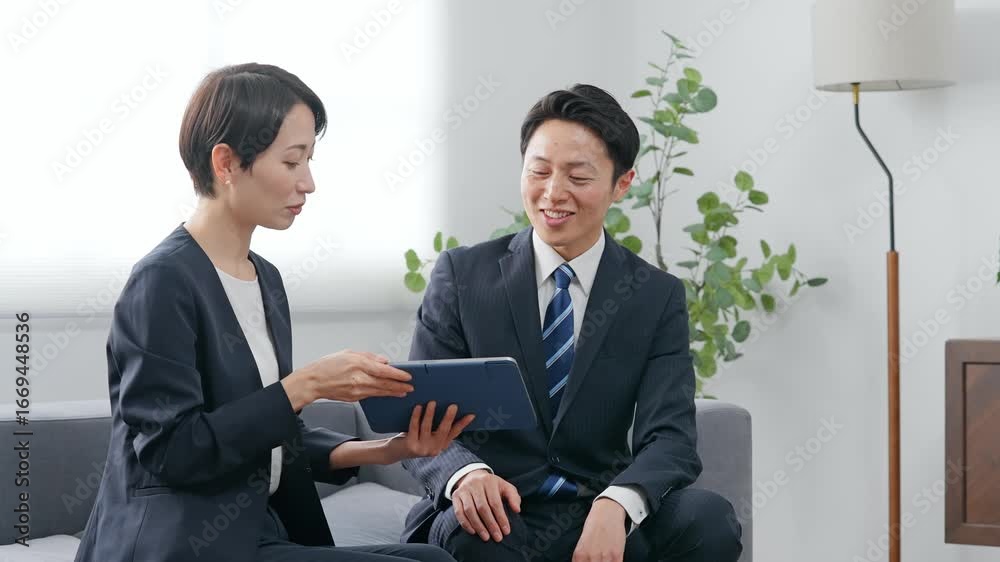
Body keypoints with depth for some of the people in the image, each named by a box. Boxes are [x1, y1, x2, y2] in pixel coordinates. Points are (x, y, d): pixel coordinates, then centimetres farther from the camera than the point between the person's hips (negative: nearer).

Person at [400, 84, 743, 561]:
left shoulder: (658, 297, 4)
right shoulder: (462, 275, 2)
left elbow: (670, 437, -7)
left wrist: (615, 505, -30)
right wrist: (466, 473, -28)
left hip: (604, 520, 2)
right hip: (498, 519, -2)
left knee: (708, 519, -27)